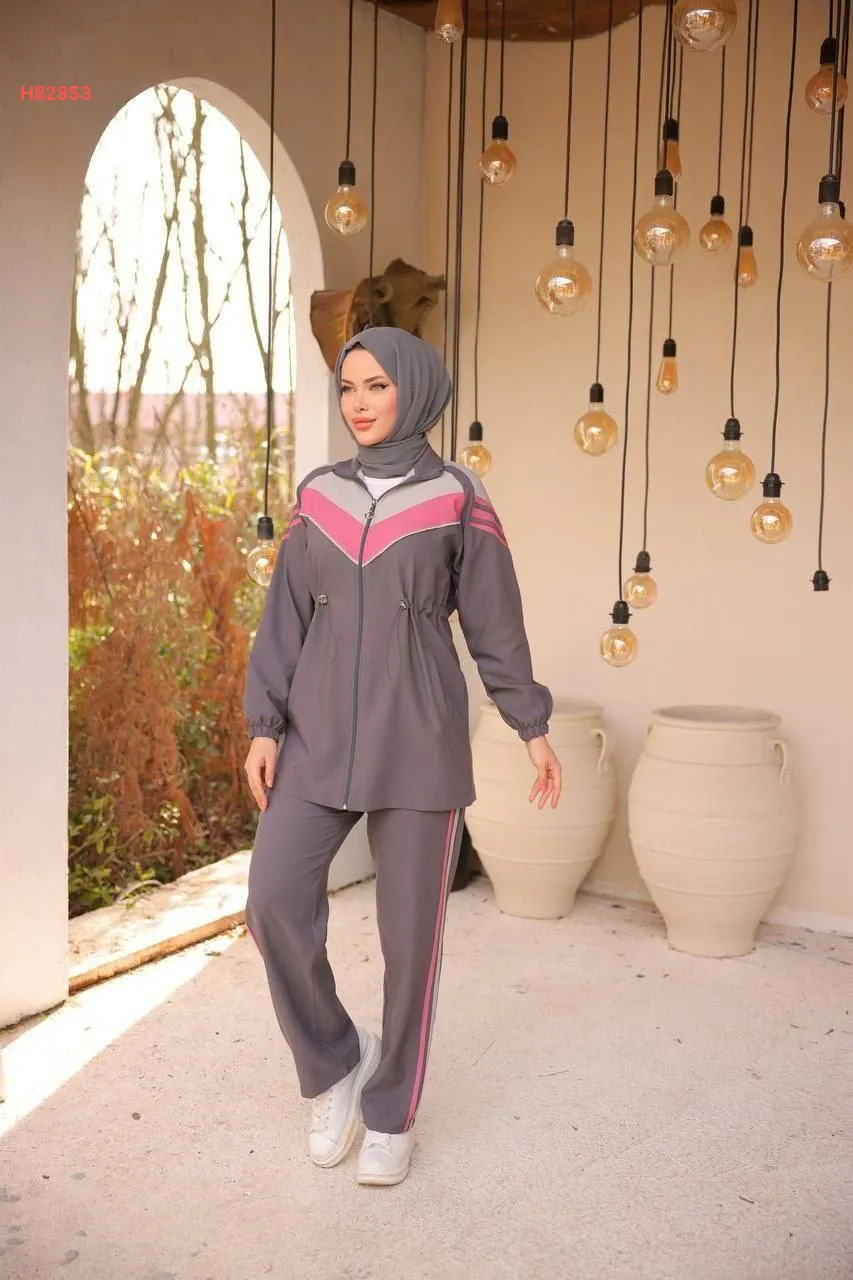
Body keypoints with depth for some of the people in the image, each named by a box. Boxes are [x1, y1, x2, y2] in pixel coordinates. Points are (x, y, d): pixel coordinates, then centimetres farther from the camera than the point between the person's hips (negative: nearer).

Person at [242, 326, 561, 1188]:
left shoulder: (457, 499, -1)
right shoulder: (319, 496, 8)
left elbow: (494, 622, 3)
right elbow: (285, 618, 7)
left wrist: (533, 727, 6)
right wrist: (264, 726, 0)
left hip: (419, 739, -3)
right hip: (321, 737, 3)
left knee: (411, 929, 2)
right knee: (275, 901, -11)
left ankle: (391, 1114, 21)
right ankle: (336, 1061, 14)